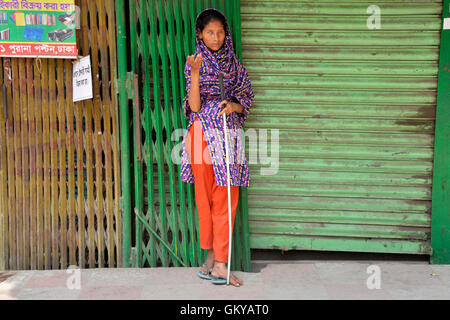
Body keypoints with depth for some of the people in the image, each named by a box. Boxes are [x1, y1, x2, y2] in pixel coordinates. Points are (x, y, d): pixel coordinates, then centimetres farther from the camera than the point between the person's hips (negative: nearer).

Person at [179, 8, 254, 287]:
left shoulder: (234, 64, 12)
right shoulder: (194, 64, 3)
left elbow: (247, 102, 13)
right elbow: (195, 106, -7)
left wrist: (234, 106, -9)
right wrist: (195, 74, -18)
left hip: (230, 136, 3)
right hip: (204, 136, -3)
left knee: (226, 200, -2)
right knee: (206, 198, 1)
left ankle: (219, 263, 1)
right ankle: (213, 258, 13)